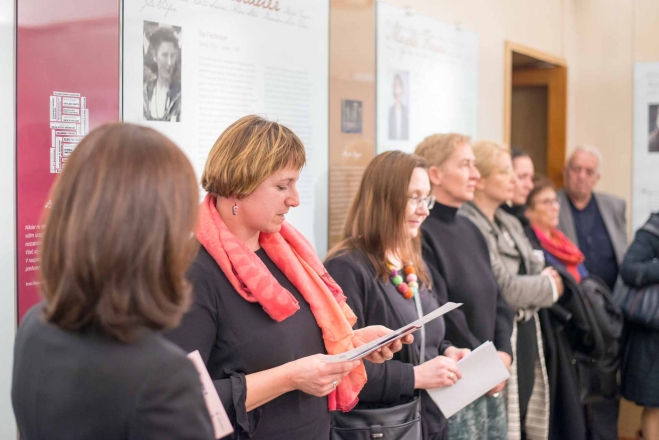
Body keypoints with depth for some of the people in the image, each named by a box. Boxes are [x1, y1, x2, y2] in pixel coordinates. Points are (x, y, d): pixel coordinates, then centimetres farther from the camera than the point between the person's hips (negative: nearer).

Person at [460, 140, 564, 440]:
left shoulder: (510, 224, 14)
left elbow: (537, 271, 14)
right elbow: (503, 288, -20)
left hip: (527, 333, 9)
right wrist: (548, 287, -5)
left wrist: (546, 278, -8)